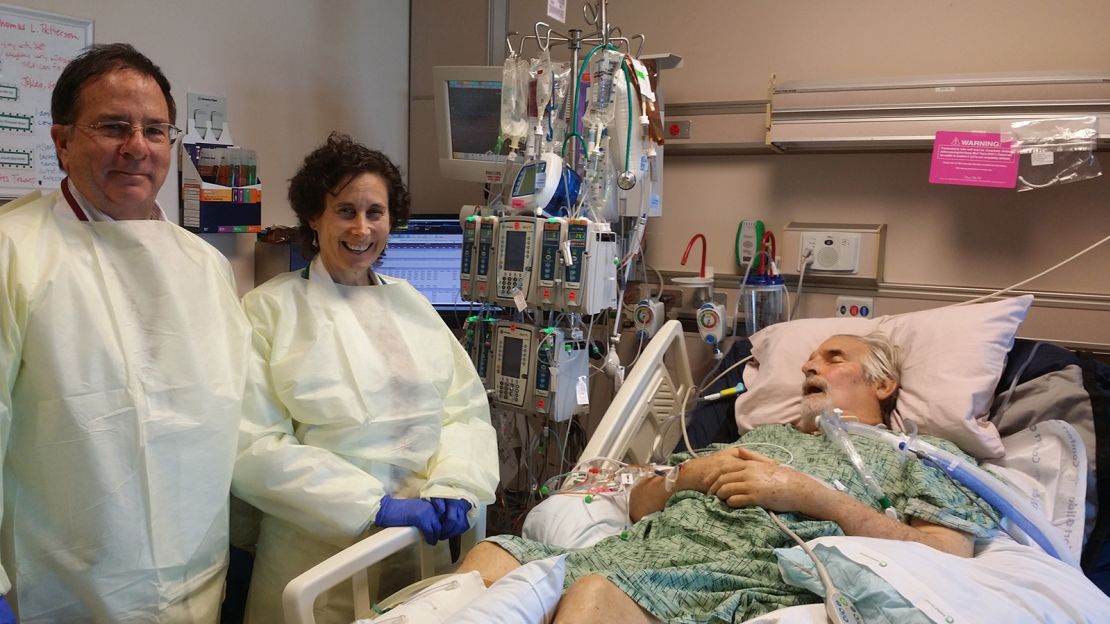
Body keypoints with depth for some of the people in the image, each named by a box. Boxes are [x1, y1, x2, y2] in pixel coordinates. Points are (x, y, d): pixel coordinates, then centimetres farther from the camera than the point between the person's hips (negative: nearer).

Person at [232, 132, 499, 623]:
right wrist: (375, 505, -20)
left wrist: (453, 486, -13)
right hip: (322, 556, -4)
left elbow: (466, 406, 5)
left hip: (423, 544, 4)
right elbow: (254, 445, -14)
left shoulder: (410, 302, 9)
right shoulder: (270, 309, -5)